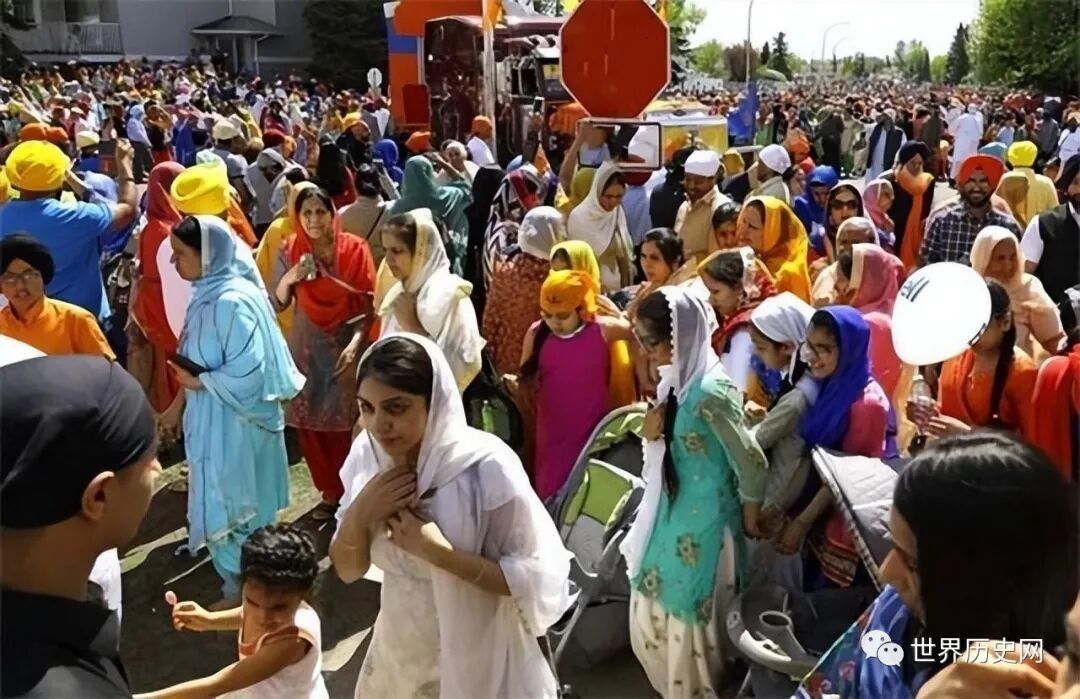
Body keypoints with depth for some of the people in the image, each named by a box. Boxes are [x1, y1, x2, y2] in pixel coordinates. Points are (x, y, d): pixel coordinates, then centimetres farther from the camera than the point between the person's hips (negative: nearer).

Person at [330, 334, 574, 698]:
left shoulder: (486, 467, -25)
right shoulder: (366, 454, -10)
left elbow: (538, 578, -22)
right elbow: (347, 570, -2)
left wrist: (437, 550, -28)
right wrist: (360, 513, -21)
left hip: (477, 667, -4)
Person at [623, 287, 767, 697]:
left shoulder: (710, 391, -26)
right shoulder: (675, 379, 0)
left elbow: (751, 464, -19)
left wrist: (749, 522, -5)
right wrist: (650, 432, -9)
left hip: (704, 522, -9)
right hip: (671, 512, 9)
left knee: (692, 617, 9)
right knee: (651, 612, 20)